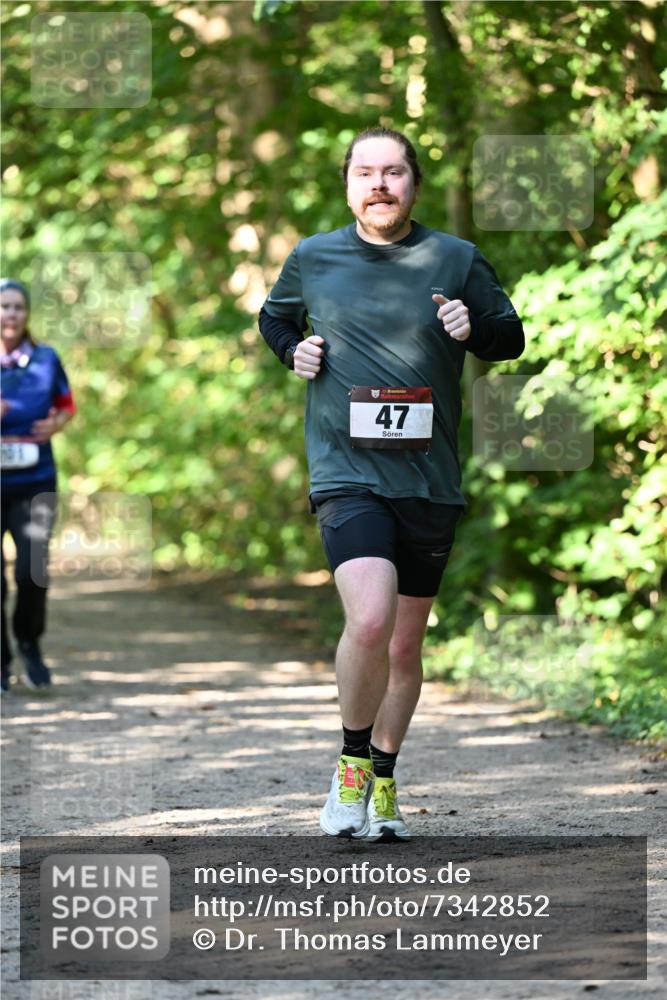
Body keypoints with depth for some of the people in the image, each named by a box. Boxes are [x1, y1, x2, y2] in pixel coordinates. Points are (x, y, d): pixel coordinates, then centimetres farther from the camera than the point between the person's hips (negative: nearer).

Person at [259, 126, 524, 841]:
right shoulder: (311, 259, 5)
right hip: (347, 474, -2)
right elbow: (273, 318, 25)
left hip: (429, 483, 2)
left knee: (404, 647, 11)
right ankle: (351, 763, -2)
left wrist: (474, 329, -7)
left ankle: (383, 781, 31)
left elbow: (511, 337, 15)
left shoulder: (457, 261, 4)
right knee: (369, 621, -24)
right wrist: (292, 350, 3)